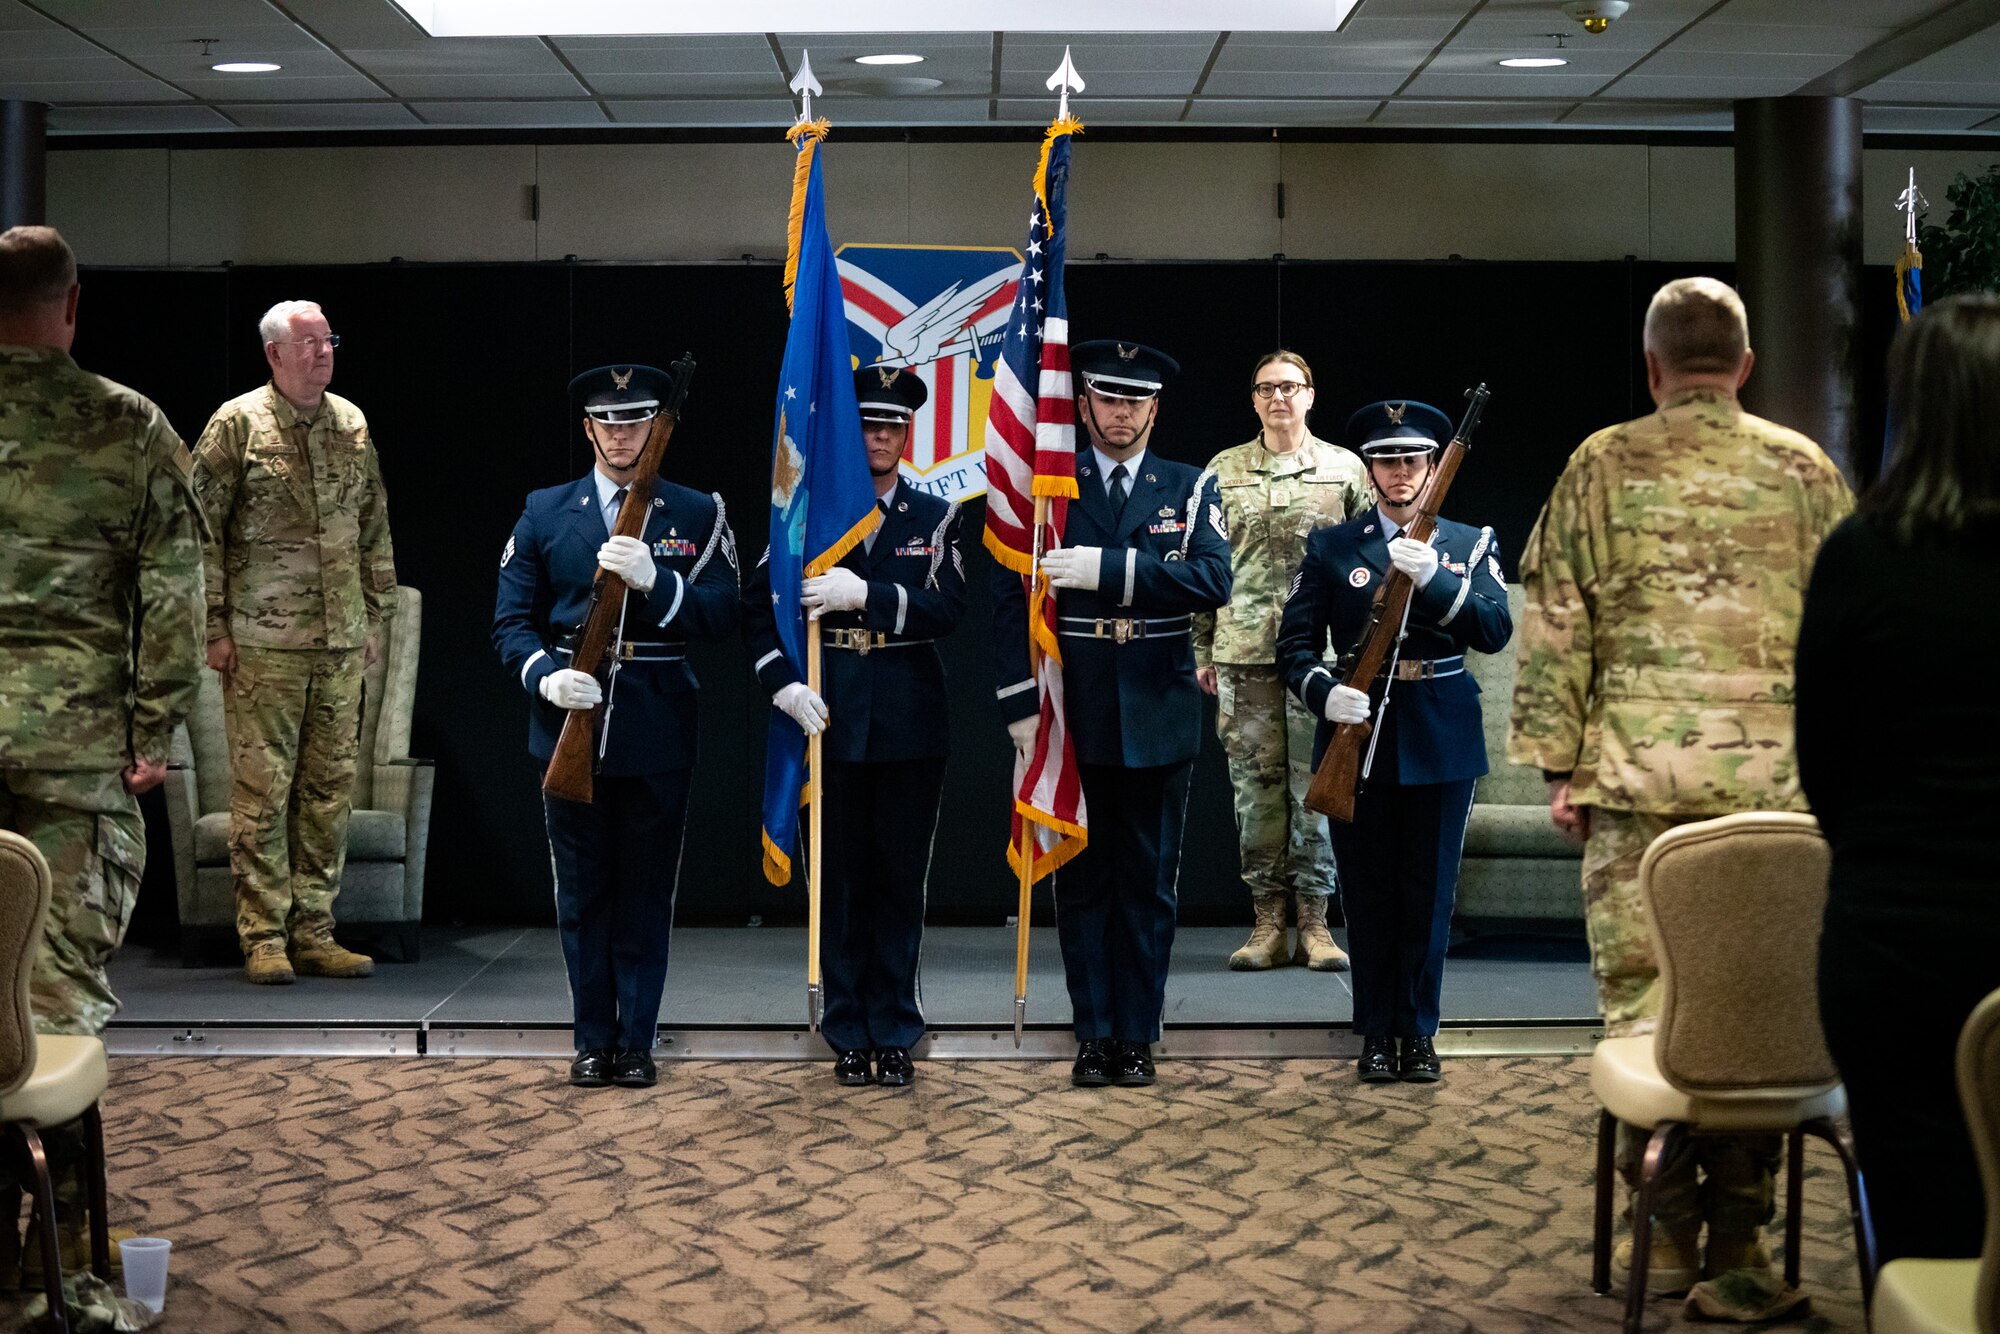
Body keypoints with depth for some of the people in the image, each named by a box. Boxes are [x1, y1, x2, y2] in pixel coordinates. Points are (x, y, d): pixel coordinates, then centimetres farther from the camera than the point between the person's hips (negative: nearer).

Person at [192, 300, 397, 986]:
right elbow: (202, 531, -3)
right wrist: (215, 626, -7)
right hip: (263, 642, -5)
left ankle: (313, 934, 14)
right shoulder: (238, 423, -2)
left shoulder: (351, 424, 12)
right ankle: (263, 939, 4)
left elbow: (375, 529, 19)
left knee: (330, 787, 6)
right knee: (262, 789, -3)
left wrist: (376, 614, 16)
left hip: (341, 643, 5)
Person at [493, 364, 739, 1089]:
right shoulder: (544, 513, 7)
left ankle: (636, 1041, 15)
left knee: (646, 894, 5)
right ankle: (593, 1041, 18)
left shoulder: (697, 514, 4)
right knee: (583, 894, 7)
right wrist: (546, 676, -14)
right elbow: (512, 620, 4)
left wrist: (653, 578, -21)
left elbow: (722, 614, -6)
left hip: (657, 732, -1)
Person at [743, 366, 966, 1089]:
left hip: (910, 723, 0)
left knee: (901, 880, 6)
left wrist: (865, 594, -20)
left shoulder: (936, 519, 6)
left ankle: (894, 1035, 16)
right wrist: (784, 682, -11)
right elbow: (756, 605, 3)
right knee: (841, 881, 5)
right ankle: (849, 1036, 15)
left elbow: (947, 608, -9)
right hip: (831, 720, 0)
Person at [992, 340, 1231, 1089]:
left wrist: (1110, 569, -21)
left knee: (1149, 882, 6)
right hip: (1074, 718, 0)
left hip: (1158, 718, 0)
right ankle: (1095, 1035, 13)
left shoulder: (1191, 489, 5)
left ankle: (1138, 1037, 14)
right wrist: (1021, 704, -9)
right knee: (1081, 880, 5)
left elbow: (1212, 580, -12)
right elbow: (1011, 599, 0)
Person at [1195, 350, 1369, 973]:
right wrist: (1202, 650, 7)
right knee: (1256, 787, 2)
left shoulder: (1345, 468, 7)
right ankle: (1268, 919, 10)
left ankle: (1314, 923, 8)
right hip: (1244, 653, 1)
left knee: (1318, 784, 0)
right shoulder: (1224, 471, 9)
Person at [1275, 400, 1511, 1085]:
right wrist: (1323, 692, -19)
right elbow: (1296, 642, 0)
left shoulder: (1471, 544, 6)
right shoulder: (1331, 547, 5)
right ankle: (1377, 1033, 14)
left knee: (1429, 890, 5)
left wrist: (1431, 578, -22)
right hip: (1358, 731, 0)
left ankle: (1418, 1032, 15)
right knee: (1369, 892, 4)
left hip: (1440, 739, 0)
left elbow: (1495, 630, -9)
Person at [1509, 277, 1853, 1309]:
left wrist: (1558, 764, 7)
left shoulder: (1603, 467, 4)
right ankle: (1740, 1230, 10)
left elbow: (1554, 630, 2)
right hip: (1778, 782, 2)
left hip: (1639, 774, -1)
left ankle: (1668, 1231, 6)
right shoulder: (1805, 470, 9)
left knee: (1644, 999, 4)